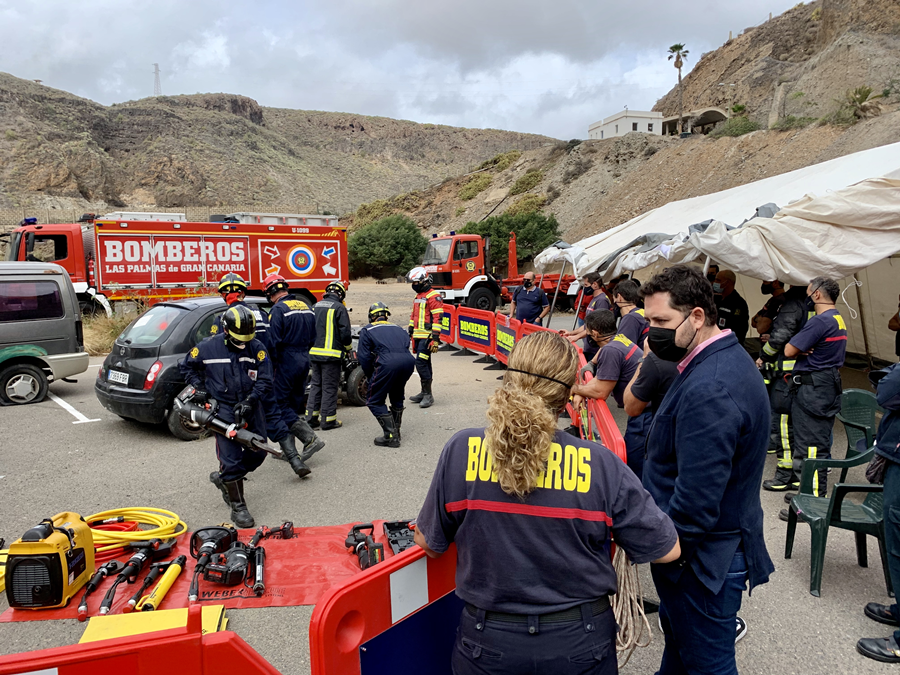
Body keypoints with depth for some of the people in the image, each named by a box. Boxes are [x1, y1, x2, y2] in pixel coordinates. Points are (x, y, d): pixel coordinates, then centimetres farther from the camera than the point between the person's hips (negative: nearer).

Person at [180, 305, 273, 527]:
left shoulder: (257, 348, -4)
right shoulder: (209, 347, -6)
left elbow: (265, 381, -3)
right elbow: (186, 366, 11)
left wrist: (250, 401, -16)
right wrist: (199, 387, -1)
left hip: (250, 407, 4)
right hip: (223, 408, -3)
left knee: (258, 453, 9)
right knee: (231, 459, -8)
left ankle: (223, 478, 34)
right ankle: (238, 507, 3)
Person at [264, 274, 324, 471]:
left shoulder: (278, 310, -13)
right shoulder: (306, 308, 12)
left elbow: (274, 342, -16)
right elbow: (312, 338, 16)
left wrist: (271, 366, -7)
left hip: (287, 362, -8)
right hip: (304, 362, 8)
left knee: (280, 405, -1)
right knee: (293, 405, 14)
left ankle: (311, 438, -11)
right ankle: (288, 451, 19)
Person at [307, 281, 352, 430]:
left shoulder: (315, 306, 12)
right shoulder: (339, 308, -9)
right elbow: (345, 332, -11)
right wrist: (348, 347, 7)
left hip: (314, 353, 6)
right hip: (331, 354, -6)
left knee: (316, 384, 15)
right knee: (330, 387, 1)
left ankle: (311, 417, 18)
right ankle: (328, 420, 5)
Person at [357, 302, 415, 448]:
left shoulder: (367, 330, 19)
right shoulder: (397, 329, 32)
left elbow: (364, 357, 10)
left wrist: (372, 377, 23)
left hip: (388, 364, -5)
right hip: (409, 361, 6)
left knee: (375, 402, 10)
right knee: (397, 396, 30)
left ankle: (391, 436, 4)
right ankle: (396, 431, 36)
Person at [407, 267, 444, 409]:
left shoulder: (434, 296, -11)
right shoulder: (418, 296, 19)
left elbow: (437, 318, -17)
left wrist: (435, 338, -21)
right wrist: (411, 332, 25)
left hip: (427, 337, -9)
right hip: (418, 336, 9)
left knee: (421, 363, -14)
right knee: (424, 364, 13)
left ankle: (428, 395, -9)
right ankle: (425, 393, 20)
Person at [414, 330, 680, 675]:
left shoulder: (461, 451, -17)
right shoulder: (601, 464, -18)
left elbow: (429, 543, -5)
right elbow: (667, 550, -9)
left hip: (488, 646, 0)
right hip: (580, 646, 1)